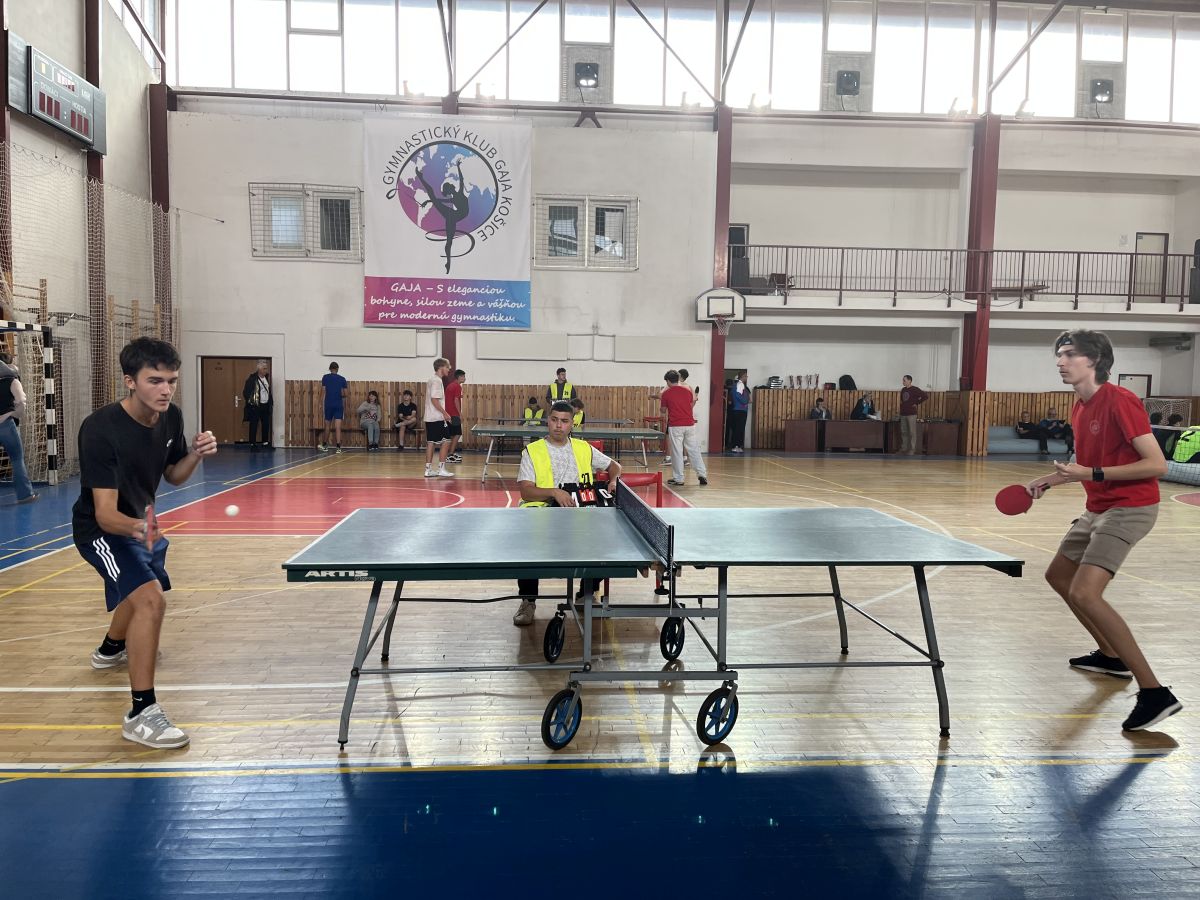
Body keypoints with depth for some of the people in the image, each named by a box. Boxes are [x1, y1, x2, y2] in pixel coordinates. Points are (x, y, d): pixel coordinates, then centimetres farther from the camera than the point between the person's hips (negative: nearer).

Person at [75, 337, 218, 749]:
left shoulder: (171, 417, -13)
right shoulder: (101, 429, -33)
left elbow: (173, 475, 3)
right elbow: (105, 514, -36)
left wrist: (195, 455, -18)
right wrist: (138, 528, -57)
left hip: (140, 522, 8)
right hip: (103, 529, -8)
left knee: (146, 588, 32)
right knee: (151, 599, -29)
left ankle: (111, 648, 64)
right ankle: (142, 714, -20)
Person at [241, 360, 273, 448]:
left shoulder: (266, 378, 10)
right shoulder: (252, 378, -11)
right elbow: (245, 392, -11)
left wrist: (271, 402, 11)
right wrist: (250, 402, -11)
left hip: (266, 406, 7)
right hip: (255, 406, -6)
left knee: (266, 424, 10)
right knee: (254, 425, -1)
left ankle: (265, 443, 19)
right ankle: (253, 444, 5)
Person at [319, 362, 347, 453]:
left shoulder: (325, 378, 2)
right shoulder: (342, 379, 1)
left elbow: (324, 391, -7)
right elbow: (344, 394, 1)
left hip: (328, 404, 1)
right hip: (339, 405, -1)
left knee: (327, 426, 15)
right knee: (338, 427, -4)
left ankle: (325, 445, 28)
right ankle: (338, 447, -12)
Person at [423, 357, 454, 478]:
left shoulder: (432, 380, 18)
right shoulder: (437, 381, -13)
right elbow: (434, 399, -20)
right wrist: (445, 413, -17)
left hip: (430, 418, 10)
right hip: (438, 418, -10)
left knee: (430, 443, 8)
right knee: (445, 442, -4)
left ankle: (428, 469, 9)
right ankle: (441, 468, -4)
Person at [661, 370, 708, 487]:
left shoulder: (666, 393, -4)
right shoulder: (688, 390, 7)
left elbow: (663, 411, 6)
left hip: (675, 426, -3)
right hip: (689, 424, 3)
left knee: (676, 452, 2)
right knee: (694, 450, 9)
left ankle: (678, 478, 6)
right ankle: (702, 474, 8)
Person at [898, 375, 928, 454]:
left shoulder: (915, 389, -9)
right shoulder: (903, 389, 12)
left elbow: (925, 396, -14)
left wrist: (917, 403, -11)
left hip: (911, 414, -7)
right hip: (903, 414, 7)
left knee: (912, 432, -3)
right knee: (903, 432, 10)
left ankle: (912, 449, 1)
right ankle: (904, 448, 17)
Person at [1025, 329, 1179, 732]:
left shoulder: (1119, 401, -19)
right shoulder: (1080, 407, 8)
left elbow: (1157, 464, -22)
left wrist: (1092, 474, -28)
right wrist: (1049, 479, 9)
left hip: (1129, 508, -10)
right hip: (1099, 508, 10)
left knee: (1084, 593, -23)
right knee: (1058, 576, 20)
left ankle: (1154, 693, -17)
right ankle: (1111, 655, 37)